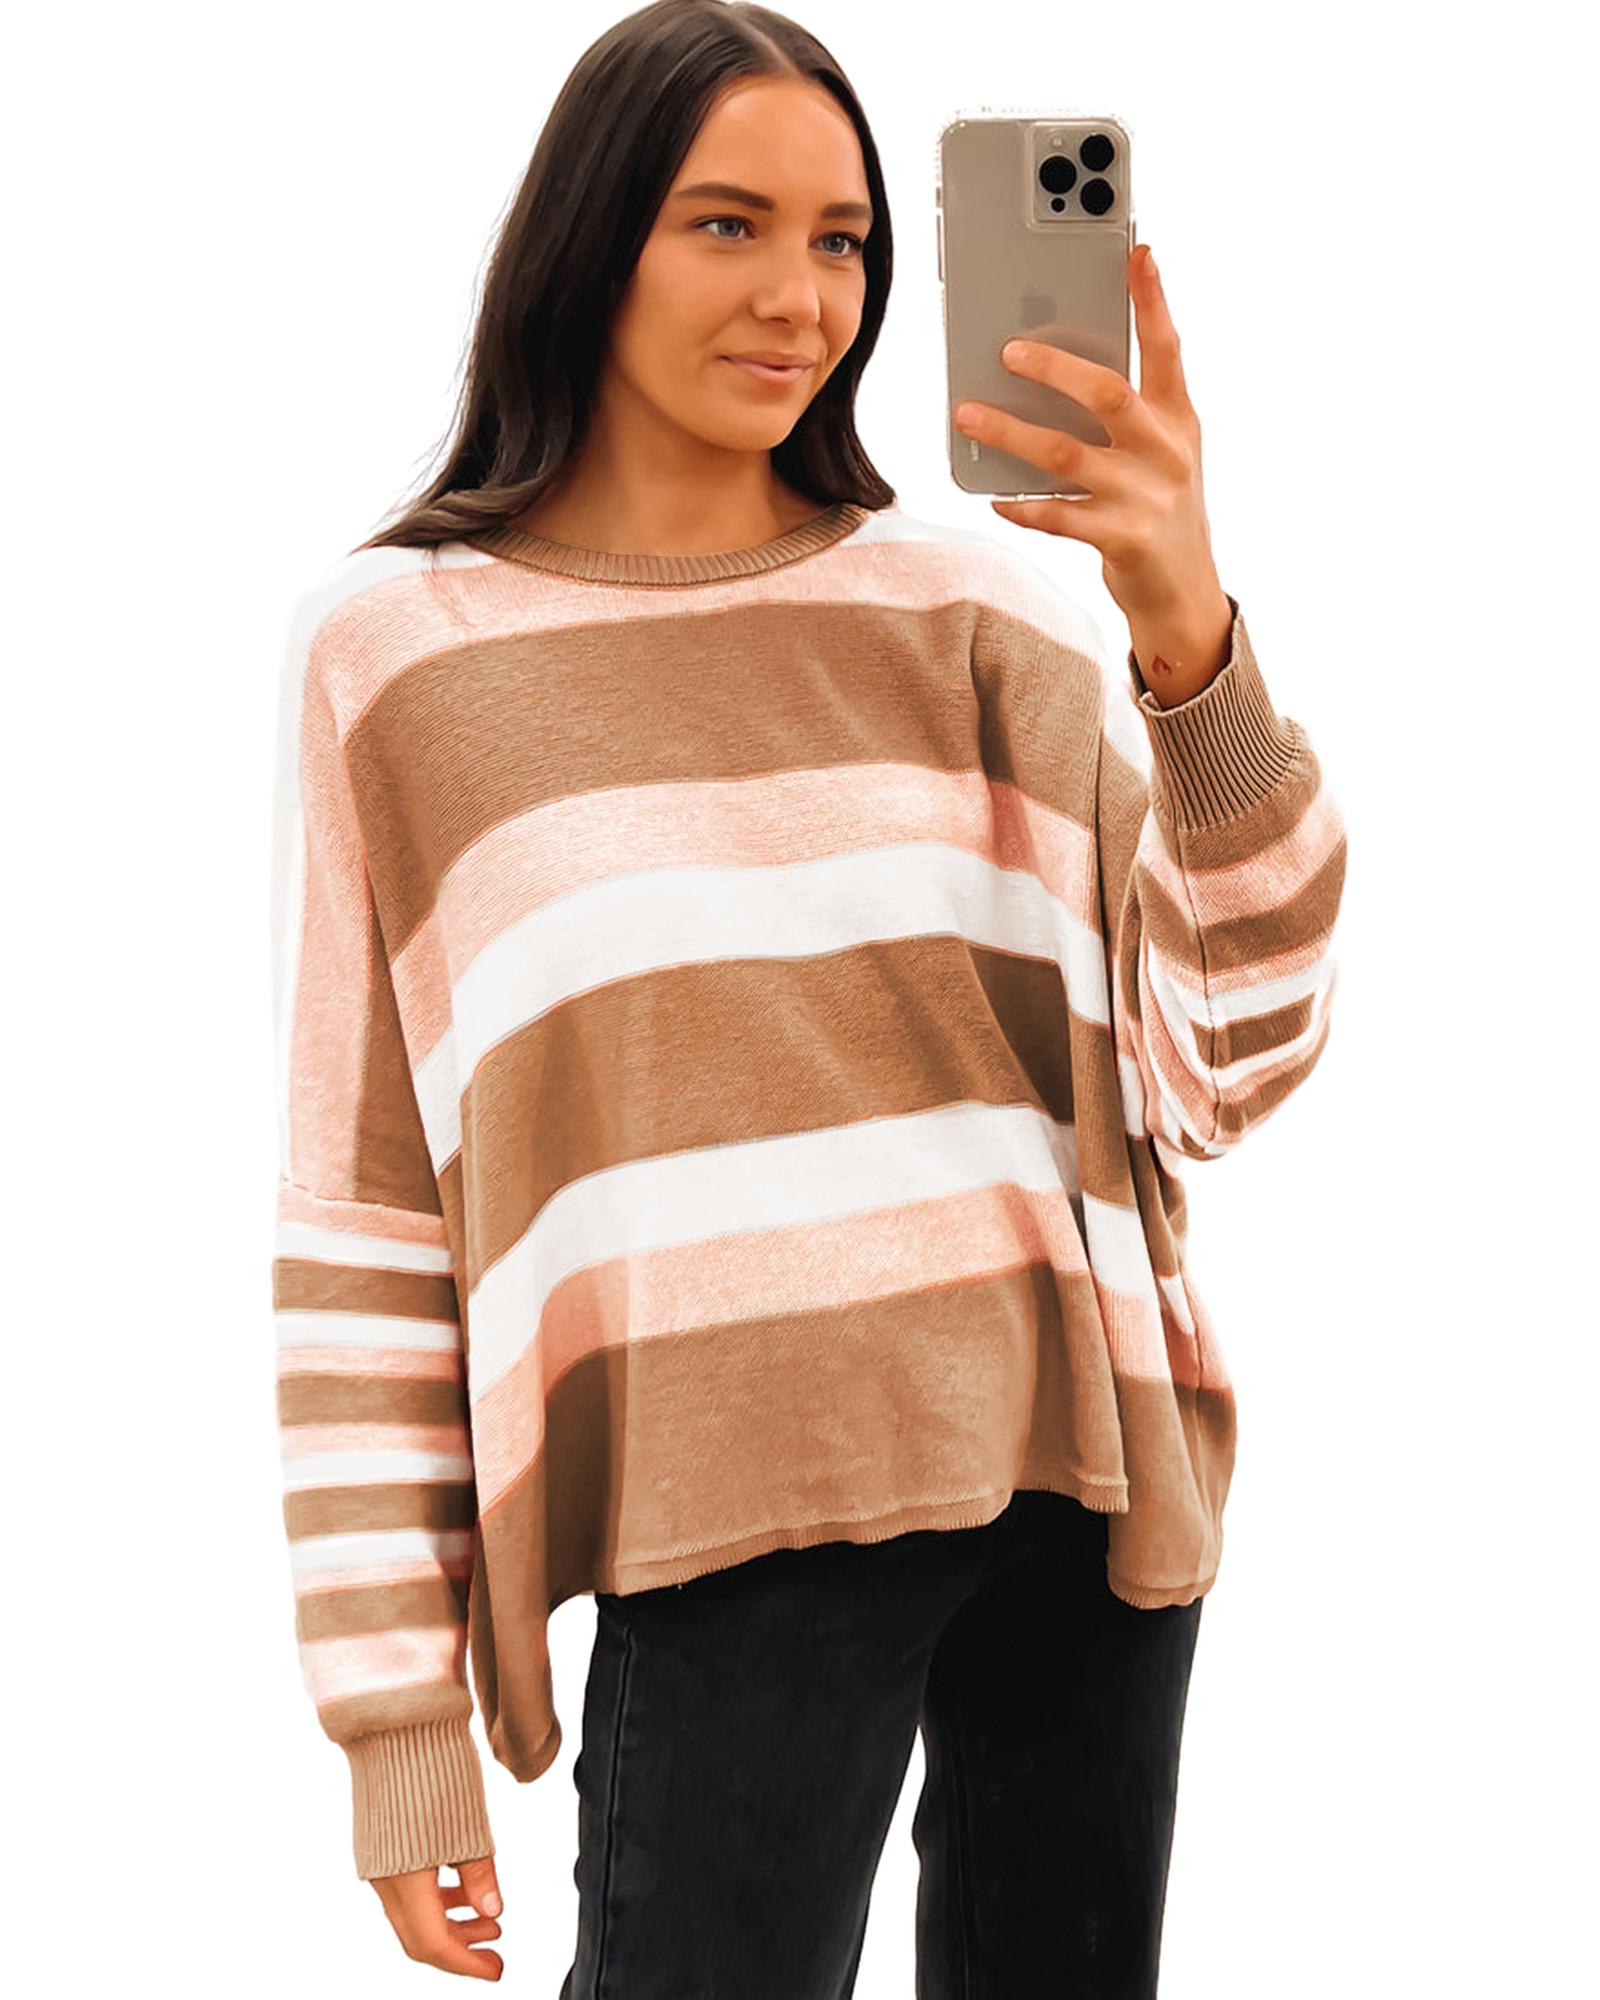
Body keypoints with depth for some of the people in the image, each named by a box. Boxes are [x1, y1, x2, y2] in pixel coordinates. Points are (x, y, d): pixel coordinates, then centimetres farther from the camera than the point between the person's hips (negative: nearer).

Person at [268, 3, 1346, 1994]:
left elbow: (1228, 1069, -2)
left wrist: (1189, 635, -16)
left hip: (1083, 1486, 3)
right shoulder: (390, 648, 5)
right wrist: (394, 1698, 2)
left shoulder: (982, 603, 8)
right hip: (741, 1523, -2)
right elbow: (358, 1211, 5)